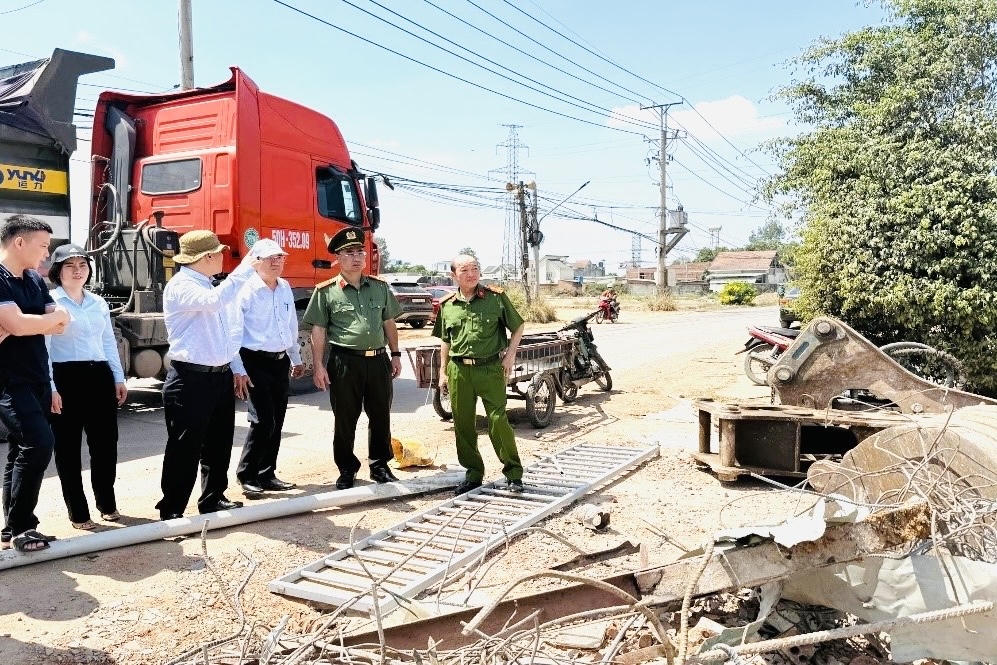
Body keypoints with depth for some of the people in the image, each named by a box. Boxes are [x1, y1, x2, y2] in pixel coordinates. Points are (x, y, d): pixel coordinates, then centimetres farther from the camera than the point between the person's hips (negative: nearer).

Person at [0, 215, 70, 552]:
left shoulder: (36, 280, 12)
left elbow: (62, 326, 6)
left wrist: (28, 325, -12)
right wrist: (56, 316, -6)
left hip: (37, 378, 8)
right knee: (39, 442, -20)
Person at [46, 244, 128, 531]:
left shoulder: (98, 303, 15)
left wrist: (119, 378, 13)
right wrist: (50, 388, -14)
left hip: (100, 376, 5)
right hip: (66, 378, -5)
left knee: (105, 442, 9)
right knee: (68, 447, 3)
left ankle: (107, 503, 26)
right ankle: (78, 512, 14)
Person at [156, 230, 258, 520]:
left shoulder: (211, 287, 16)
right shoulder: (181, 286, -13)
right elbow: (215, 300, -33)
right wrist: (245, 269, -26)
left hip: (221, 376, 9)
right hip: (191, 379, -9)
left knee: (219, 443, 16)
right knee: (185, 448, -2)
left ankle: (213, 499, 30)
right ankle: (172, 511, 8)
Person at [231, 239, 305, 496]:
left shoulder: (285, 288, 11)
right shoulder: (246, 291, -12)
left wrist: (296, 358, 25)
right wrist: (238, 370, -17)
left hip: (281, 362, 7)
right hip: (256, 362, -7)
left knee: (276, 422, 11)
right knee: (263, 420, -11)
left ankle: (267, 474, 23)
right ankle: (247, 476, 6)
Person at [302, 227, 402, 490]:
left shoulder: (380, 288, 11)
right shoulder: (326, 291, -1)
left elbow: (389, 324, 17)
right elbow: (318, 331, -2)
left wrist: (395, 354, 11)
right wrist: (318, 366, -7)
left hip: (378, 360, 3)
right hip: (345, 362, -3)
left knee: (381, 416, 10)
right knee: (345, 419, 6)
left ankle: (380, 466, 25)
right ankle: (347, 470, 20)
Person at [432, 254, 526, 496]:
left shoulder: (496, 297, -1)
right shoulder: (447, 305, 8)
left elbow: (518, 327, 7)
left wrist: (510, 354, -3)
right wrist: (443, 372, 15)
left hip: (491, 368, -3)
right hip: (459, 370, 4)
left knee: (498, 420, -6)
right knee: (462, 424, 8)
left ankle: (514, 472, 9)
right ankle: (473, 473, 23)